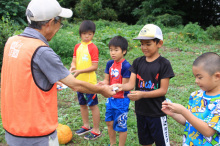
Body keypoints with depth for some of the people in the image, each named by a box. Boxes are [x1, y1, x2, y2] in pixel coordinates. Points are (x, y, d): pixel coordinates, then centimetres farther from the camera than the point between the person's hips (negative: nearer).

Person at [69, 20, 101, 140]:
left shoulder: (93, 48, -12)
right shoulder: (77, 46, 7)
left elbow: (94, 67, -16)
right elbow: (74, 61, 10)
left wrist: (80, 71, -24)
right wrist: (72, 67, -13)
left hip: (90, 82, -7)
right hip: (79, 81, 7)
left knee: (93, 105, 3)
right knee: (82, 104, 18)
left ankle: (96, 130, 16)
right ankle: (86, 126, 36)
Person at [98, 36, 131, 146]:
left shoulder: (126, 66, -20)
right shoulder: (110, 64, 0)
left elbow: (124, 86, -19)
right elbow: (106, 80, 3)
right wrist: (102, 84, -19)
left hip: (121, 100, -7)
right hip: (111, 98, 7)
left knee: (121, 126, 8)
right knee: (109, 123, 20)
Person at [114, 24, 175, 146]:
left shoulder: (164, 64, -12)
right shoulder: (138, 62, 1)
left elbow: (163, 90, -14)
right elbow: (131, 84, -6)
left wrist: (142, 94, -26)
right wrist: (121, 86, -28)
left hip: (157, 112, -4)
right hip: (140, 111, 5)